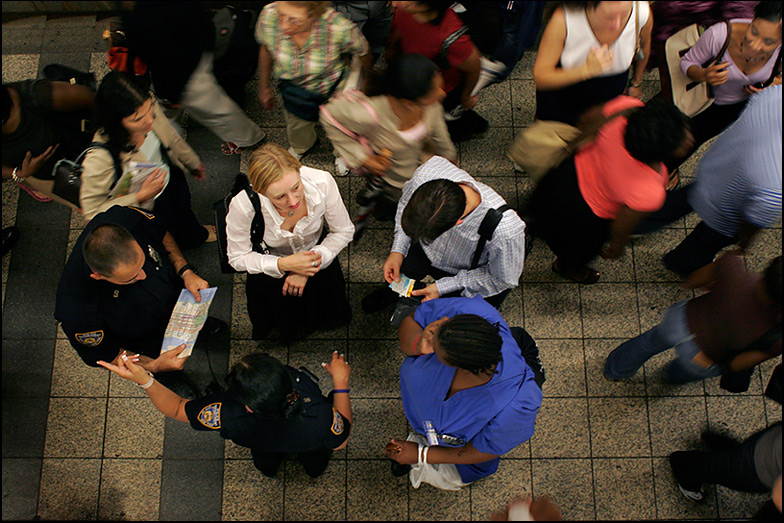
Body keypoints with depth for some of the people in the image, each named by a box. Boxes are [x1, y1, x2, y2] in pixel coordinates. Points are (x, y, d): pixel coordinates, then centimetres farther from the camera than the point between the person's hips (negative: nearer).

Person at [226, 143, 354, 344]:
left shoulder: (322, 182, -36)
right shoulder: (243, 206, -39)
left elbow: (343, 231, -16)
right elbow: (238, 257, -19)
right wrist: (284, 264, -34)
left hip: (314, 248, 2)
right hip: (270, 260, -1)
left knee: (334, 316, 6)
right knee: (290, 328, 3)